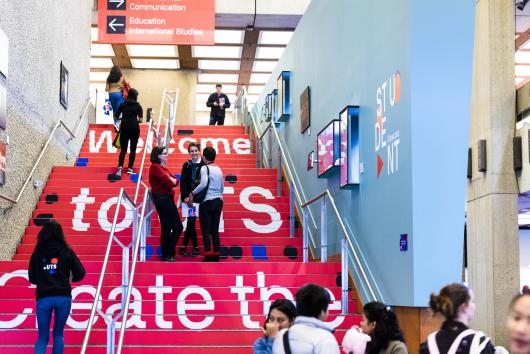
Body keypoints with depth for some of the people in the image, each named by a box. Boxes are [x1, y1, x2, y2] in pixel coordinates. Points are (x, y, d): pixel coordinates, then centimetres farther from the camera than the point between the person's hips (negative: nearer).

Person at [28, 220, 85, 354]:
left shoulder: (37, 252, 3)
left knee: (43, 337, 8)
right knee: (58, 334, 16)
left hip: (43, 298, 0)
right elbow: (80, 274, -1)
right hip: (63, 297, 0)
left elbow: (32, 279, 7)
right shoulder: (66, 251, -1)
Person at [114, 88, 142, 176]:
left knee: (123, 149, 2)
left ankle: (120, 167, -19)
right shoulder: (138, 106, 0)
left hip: (124, 128, 1)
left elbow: (115, 116, 6)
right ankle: (130, 168, 8)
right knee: (133, 149, 10)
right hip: (134, 128, -1)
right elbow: (140, 119, -6)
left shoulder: (123, 105, 4)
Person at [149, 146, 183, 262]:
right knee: (166, 228, -3)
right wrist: (172, 181, 3)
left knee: (178, 227, 9)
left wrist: (172, 181, -8)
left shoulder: (164, 168, 21)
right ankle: (166, 255, 7)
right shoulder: (155, 167, -8)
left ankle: (169, 253, 18)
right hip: (162, 199, -9)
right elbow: (167, 182, -17)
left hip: (169, 199, 9)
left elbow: (175, 182, 13)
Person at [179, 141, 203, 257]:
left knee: (191, 223, 1)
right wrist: (185, 196, -8)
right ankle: (195, 248, 12)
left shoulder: (204, 165, -5)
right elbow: (183, 182, 5)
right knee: (191, 222, 4)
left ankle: (184, 247, 10)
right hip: (189, 198, 3)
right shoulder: (186, 165, 8)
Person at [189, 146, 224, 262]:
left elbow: (203, 183, -23)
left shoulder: (205, 168, -7)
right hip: (218, 201, 6)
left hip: (207, 202, -6)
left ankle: (208, 256, -10)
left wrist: (192, 193, -13)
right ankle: (216, 256, 9)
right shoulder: (219, 169, 14)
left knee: (206, 231, -4)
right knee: (215, 230, 10)